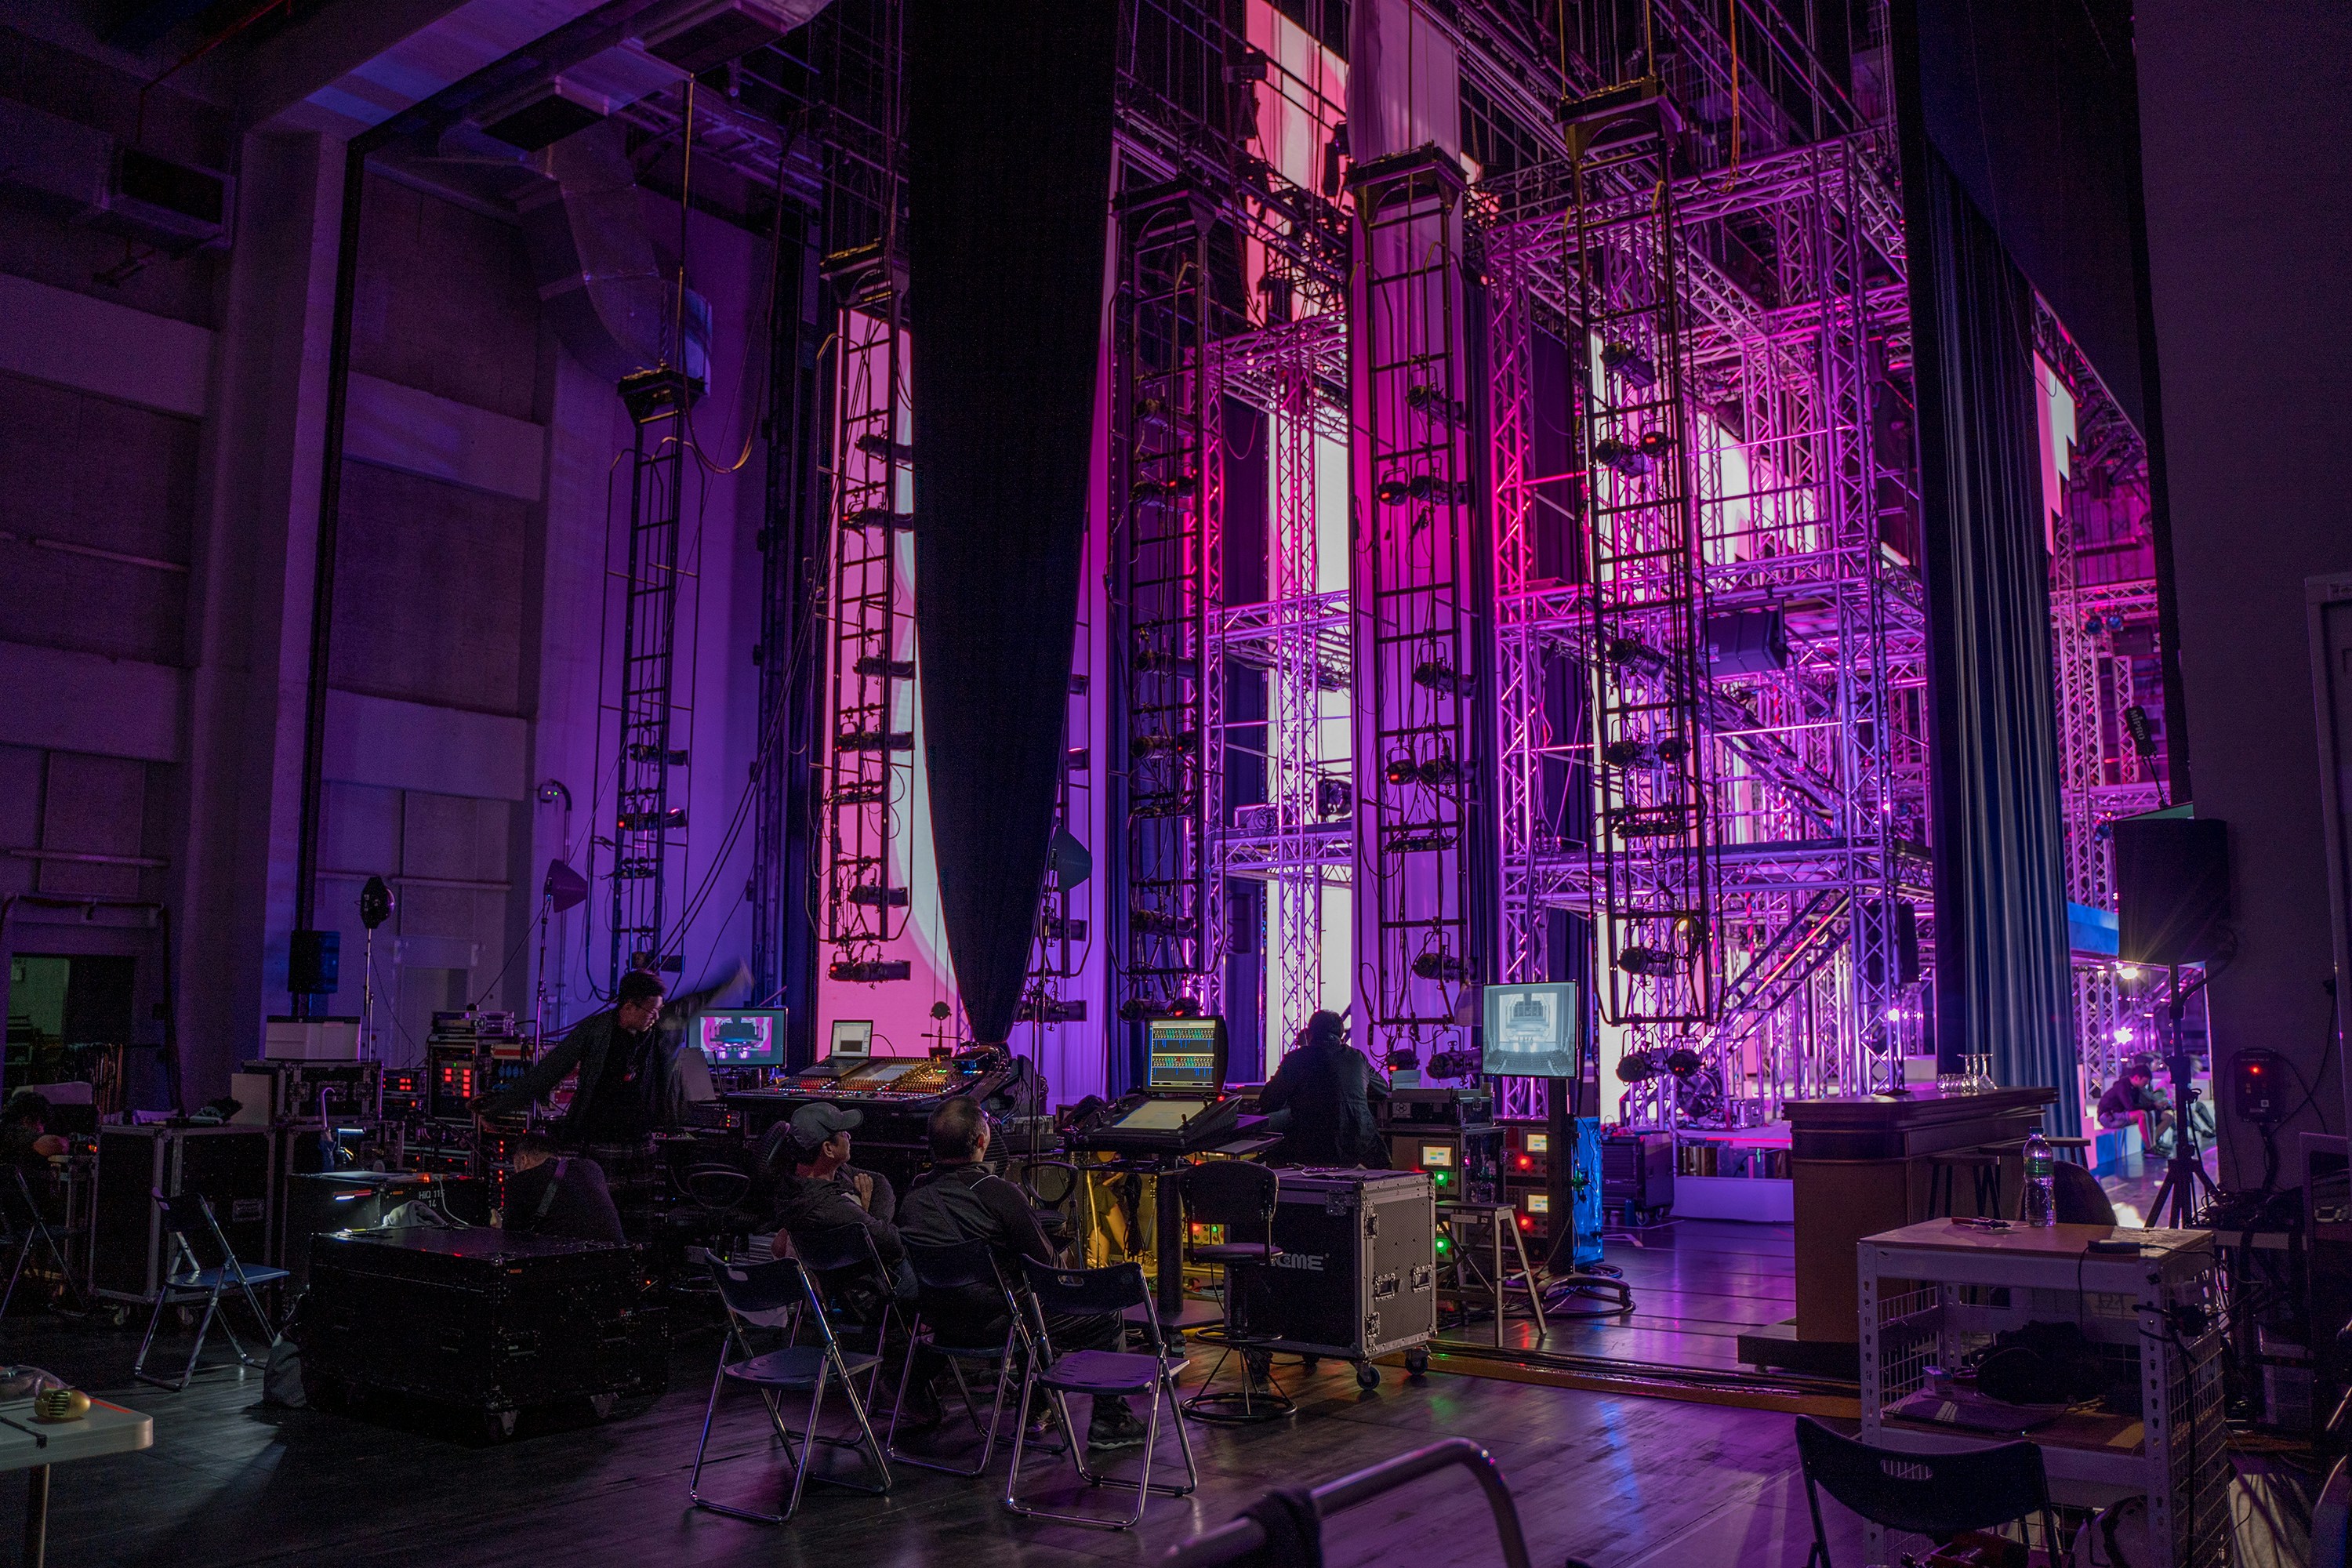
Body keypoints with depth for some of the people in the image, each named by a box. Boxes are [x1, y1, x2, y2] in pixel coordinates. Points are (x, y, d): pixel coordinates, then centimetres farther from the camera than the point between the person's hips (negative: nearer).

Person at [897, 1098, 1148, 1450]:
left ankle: (1036, 1408, 38)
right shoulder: (997, 1192, -24)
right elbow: (1048, 1265, -15)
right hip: (994, 1322, -8)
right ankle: (1109, 1423, 18)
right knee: (1108, 1318, 9)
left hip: (940, 1322, 8)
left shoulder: (914, 1193, -3)